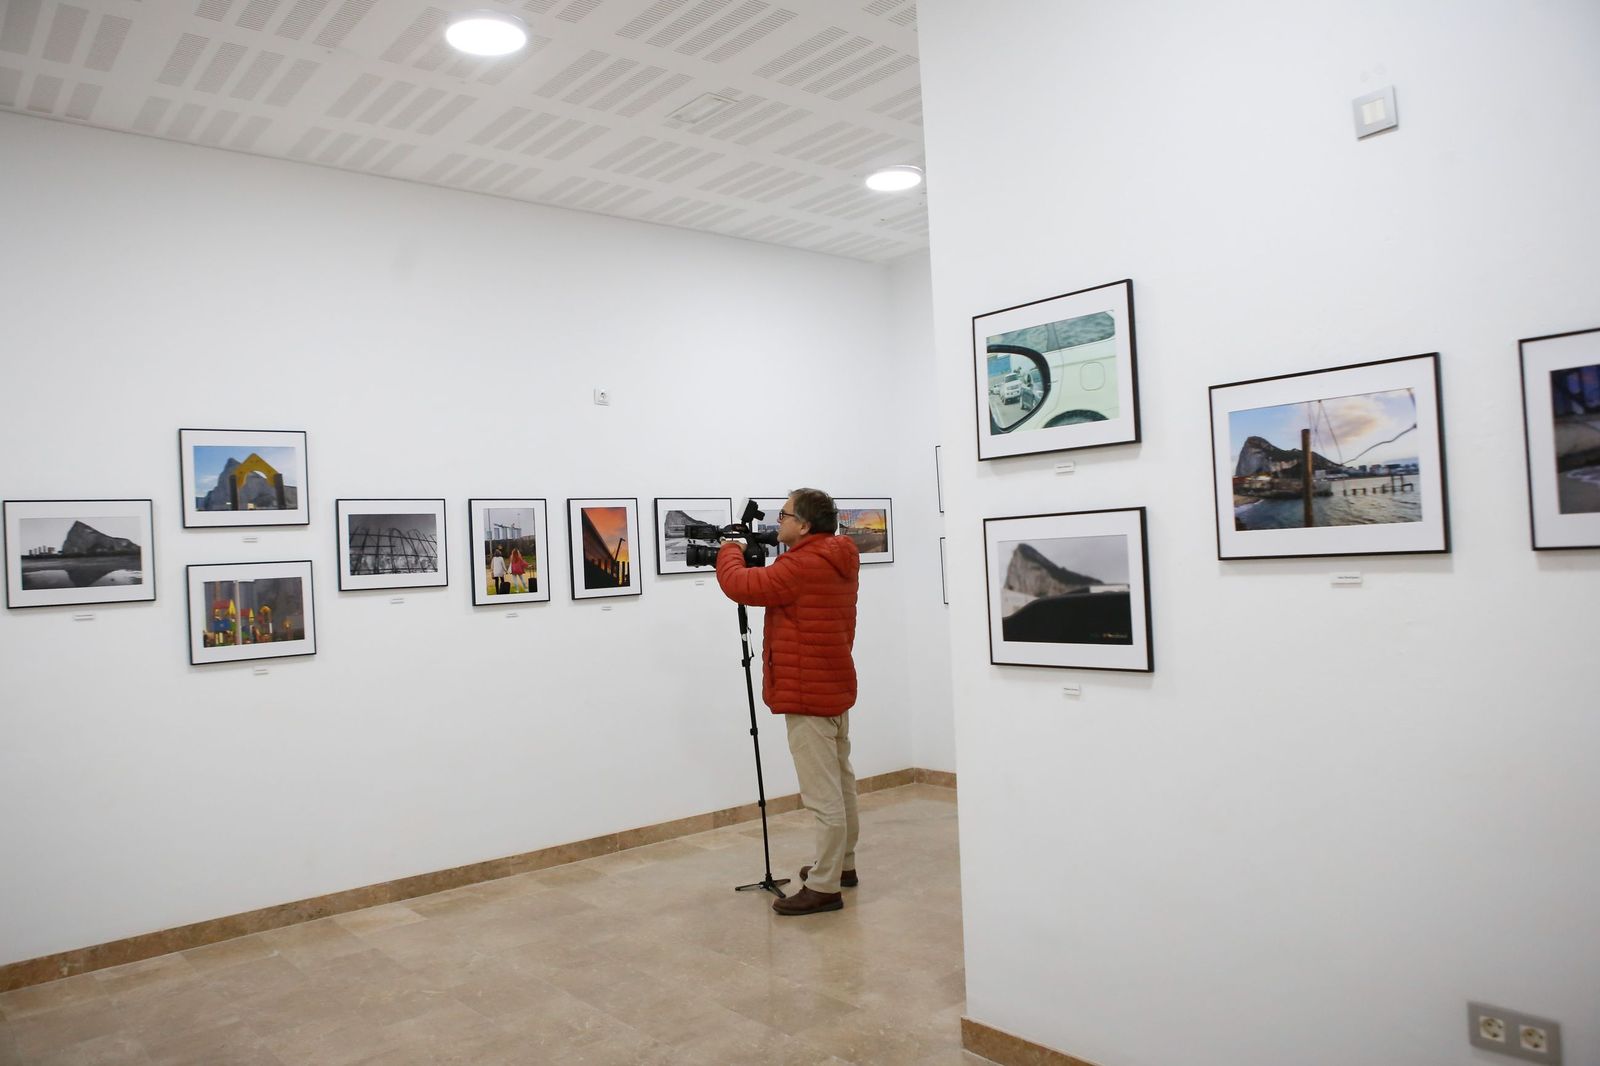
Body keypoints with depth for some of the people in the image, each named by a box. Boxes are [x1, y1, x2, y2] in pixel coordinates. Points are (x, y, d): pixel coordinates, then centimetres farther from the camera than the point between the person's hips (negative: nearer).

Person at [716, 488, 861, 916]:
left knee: (822, 794, -6)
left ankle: (824, 886, 0)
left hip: (809, 695, -11)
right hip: (834, 688, 11)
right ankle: (841, 863, 32)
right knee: (839, 783, 19)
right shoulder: (839, 562, 10)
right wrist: (754, 557, 9)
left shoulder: (803, 565, -22)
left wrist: (730, 551, -2)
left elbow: (742, 586, -22)